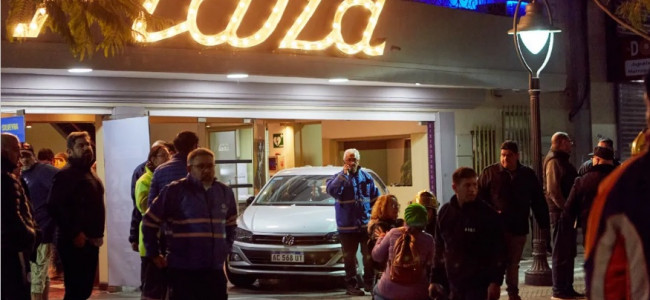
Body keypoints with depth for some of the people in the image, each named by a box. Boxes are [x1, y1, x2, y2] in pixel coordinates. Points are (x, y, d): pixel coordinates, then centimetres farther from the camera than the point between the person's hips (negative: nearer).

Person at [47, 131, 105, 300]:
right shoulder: (66, 174, -11)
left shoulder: (89, 173, 19)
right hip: (74, 242, -9)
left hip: (90, 241, 9)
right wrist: (74, 234, -21)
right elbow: (55, 207, -22)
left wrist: (98, 233, 12)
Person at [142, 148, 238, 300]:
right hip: (183, 269, -5)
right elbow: (150, 221, 0)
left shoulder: (225, 192, 11)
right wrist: (154, 254, 1)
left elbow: (231, 224, 28)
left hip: (215, 269, 5)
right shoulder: (175, 191, -6)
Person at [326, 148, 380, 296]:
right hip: (347, 226, -2)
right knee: (349, 257, 4)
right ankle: (351, 285, 13)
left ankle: (369, 283, 21)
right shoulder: (338, 177, -1)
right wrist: (343, 174, -23)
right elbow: (331, 190, -23)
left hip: (366, 224, 2)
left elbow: (376, 199, 12)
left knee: (369, 256, 7)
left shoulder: (366, 177, 7)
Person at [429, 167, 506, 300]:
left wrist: (496, 281, -15)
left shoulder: (487, 214, -7)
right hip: (454, 285, 5)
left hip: (479, 285, -5)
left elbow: (498, 251, -8)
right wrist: (435, 279, 9)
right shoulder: (445, 213, 6)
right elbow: (439, 249, 12)